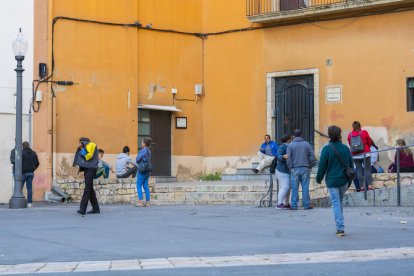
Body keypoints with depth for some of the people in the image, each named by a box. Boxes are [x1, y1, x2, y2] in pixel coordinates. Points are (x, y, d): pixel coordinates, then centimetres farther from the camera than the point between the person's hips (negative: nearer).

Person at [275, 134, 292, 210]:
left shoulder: (289, 147, 15)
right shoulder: (282, 147, -12)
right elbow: (279, 156, -26)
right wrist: (283, 156, -45)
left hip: (288, 171, 10)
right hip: (283, 171, -9)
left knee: (288, 188, 10)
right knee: (285, 187, -16)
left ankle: (286, 204, 16)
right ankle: (279, 204, -18)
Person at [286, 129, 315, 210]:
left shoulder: (290, 145, -2)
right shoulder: (307, 144, 5)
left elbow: (288, 158, -5)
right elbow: (312, 157, 4)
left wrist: (290, 168, 2)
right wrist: (310, 166, 13)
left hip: (295, 169, -1)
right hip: (305, 169, 2)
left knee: (295, 188, 2)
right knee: (305, 187, 5)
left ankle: (294, 205, 3)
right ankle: (306, 205, 6)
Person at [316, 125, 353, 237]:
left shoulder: (327, 149, -11)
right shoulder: (345, 148, 3)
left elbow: (322, 165, -9)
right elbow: (351, 164, 11)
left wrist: (319, 178, 6)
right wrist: (349, 180, 21)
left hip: (332, 181, -4)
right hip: (344, 181, 4)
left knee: (336, 204, -2)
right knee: (340, 202, 18)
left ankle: (340, 228, -9)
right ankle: (340, 227, 22)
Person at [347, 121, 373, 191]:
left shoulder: (350, 135, -2)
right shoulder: (364, 132, -4)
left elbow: (350, 145, 6)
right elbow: (369, 143, 6)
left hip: (355, 156, 2)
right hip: (365, 153, -2)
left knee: (359, 170, 5)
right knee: (367, 169, 2)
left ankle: (361, 186, 2)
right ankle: (369, 185, -7)